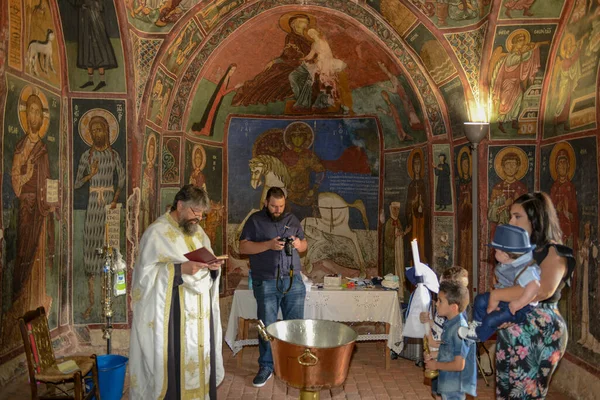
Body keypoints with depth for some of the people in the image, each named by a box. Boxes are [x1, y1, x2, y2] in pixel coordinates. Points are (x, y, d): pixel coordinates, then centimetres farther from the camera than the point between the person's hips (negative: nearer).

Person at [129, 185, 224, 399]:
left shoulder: (197, 231, 12)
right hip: (171, 313, -6)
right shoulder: (157, 232, -9)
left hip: (199, 311, 7)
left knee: (199, 355, 11)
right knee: (172, 360, -3)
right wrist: (181, 269, -25)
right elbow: (146, 273, -15)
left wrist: (213, 266, -8)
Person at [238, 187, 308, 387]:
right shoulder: (255, 220, 1)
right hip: (266, 282, -3)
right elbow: (243, 247, -7)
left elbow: (304, 245, 18)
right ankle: (266, 367, 19)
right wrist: (269, 245, -19)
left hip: (294, 281, 3)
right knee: (266, 326, 4)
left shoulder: (292, 219, 12)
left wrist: (299, 244, -7)